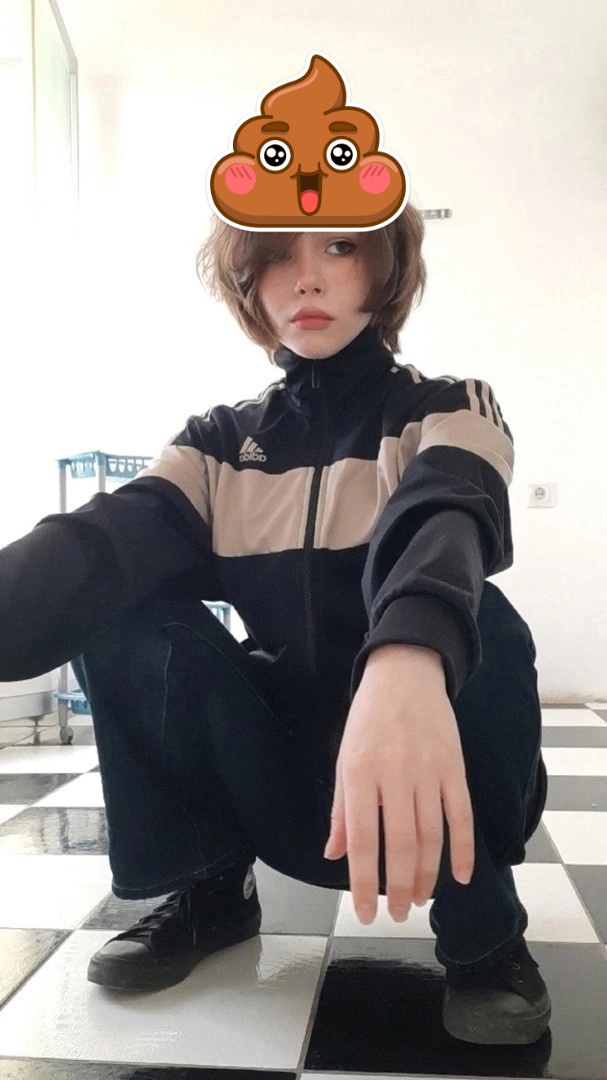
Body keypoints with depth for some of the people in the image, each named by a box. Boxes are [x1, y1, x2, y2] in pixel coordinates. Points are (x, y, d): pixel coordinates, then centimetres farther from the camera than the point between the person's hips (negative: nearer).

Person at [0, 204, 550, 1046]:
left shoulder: (449, 410, -6)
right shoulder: (219, 441, 2)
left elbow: (444, 526, -31)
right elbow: (99, 544, -17)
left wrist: (409, 660, -54)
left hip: (425, 776, -2)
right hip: (284, 778, 3)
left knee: (477, 624, -32)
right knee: (118, 614, -18)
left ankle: (482, 930, -9)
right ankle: (210, 890, 1)